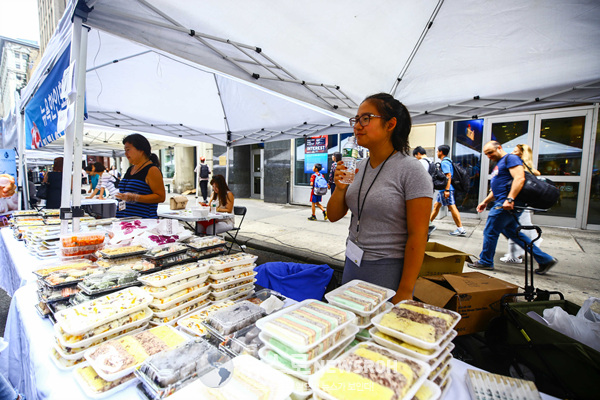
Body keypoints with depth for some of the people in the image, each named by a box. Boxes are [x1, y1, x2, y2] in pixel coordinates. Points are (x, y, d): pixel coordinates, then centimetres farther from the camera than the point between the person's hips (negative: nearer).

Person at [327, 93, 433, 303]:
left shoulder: (411, 171, -14)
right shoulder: (358, 168, 4)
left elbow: (418, 235, -16)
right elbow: (333, 215, 7)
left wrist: (405, 292, -16)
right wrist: (340, 188, -13)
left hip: (388, 272, -6)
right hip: (352, 264, 6)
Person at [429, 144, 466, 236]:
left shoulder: (444, 162, -13)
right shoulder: (446, 161, 18)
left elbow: (448, 176, -21)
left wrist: (447, 190, -25)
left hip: (446, 189, -11)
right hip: (442, 189, 11)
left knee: (452, 207, -7)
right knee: (436, 206, 15)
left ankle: (461, 229, -3)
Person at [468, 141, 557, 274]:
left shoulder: (510, 158, -7)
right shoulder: (499, 164, 23)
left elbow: (519, 178, -22)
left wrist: (510, 199, -30)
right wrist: (485, 201, 25)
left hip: (506, 204, -10)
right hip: (502, 204, 10)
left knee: (490, 232, -3)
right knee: (513, 232, 15)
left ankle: (485, 262, 11)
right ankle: (545, 259, 22)